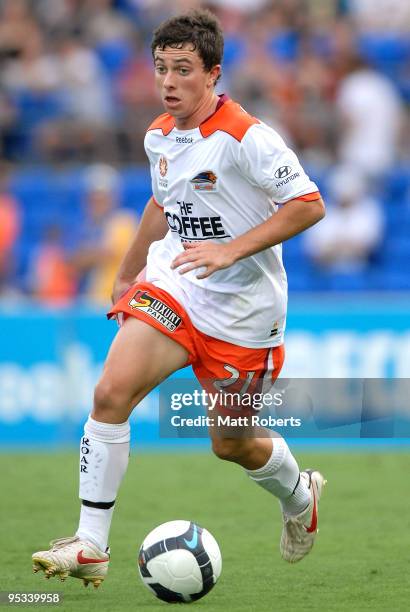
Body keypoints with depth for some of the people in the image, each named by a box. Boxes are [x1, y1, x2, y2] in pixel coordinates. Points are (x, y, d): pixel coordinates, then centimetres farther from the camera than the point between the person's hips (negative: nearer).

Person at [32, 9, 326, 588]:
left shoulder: (247, 138, -18)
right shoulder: (160, 136, 5)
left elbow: (309, 205, -19)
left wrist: (231, 250, -27)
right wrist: (126, 275, 28)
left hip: (242, 310, -5)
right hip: (171, 289, 5)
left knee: (232, 445, 6)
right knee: (111, 393, -18)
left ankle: (300, 497, 42)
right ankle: (90, 547, -14)